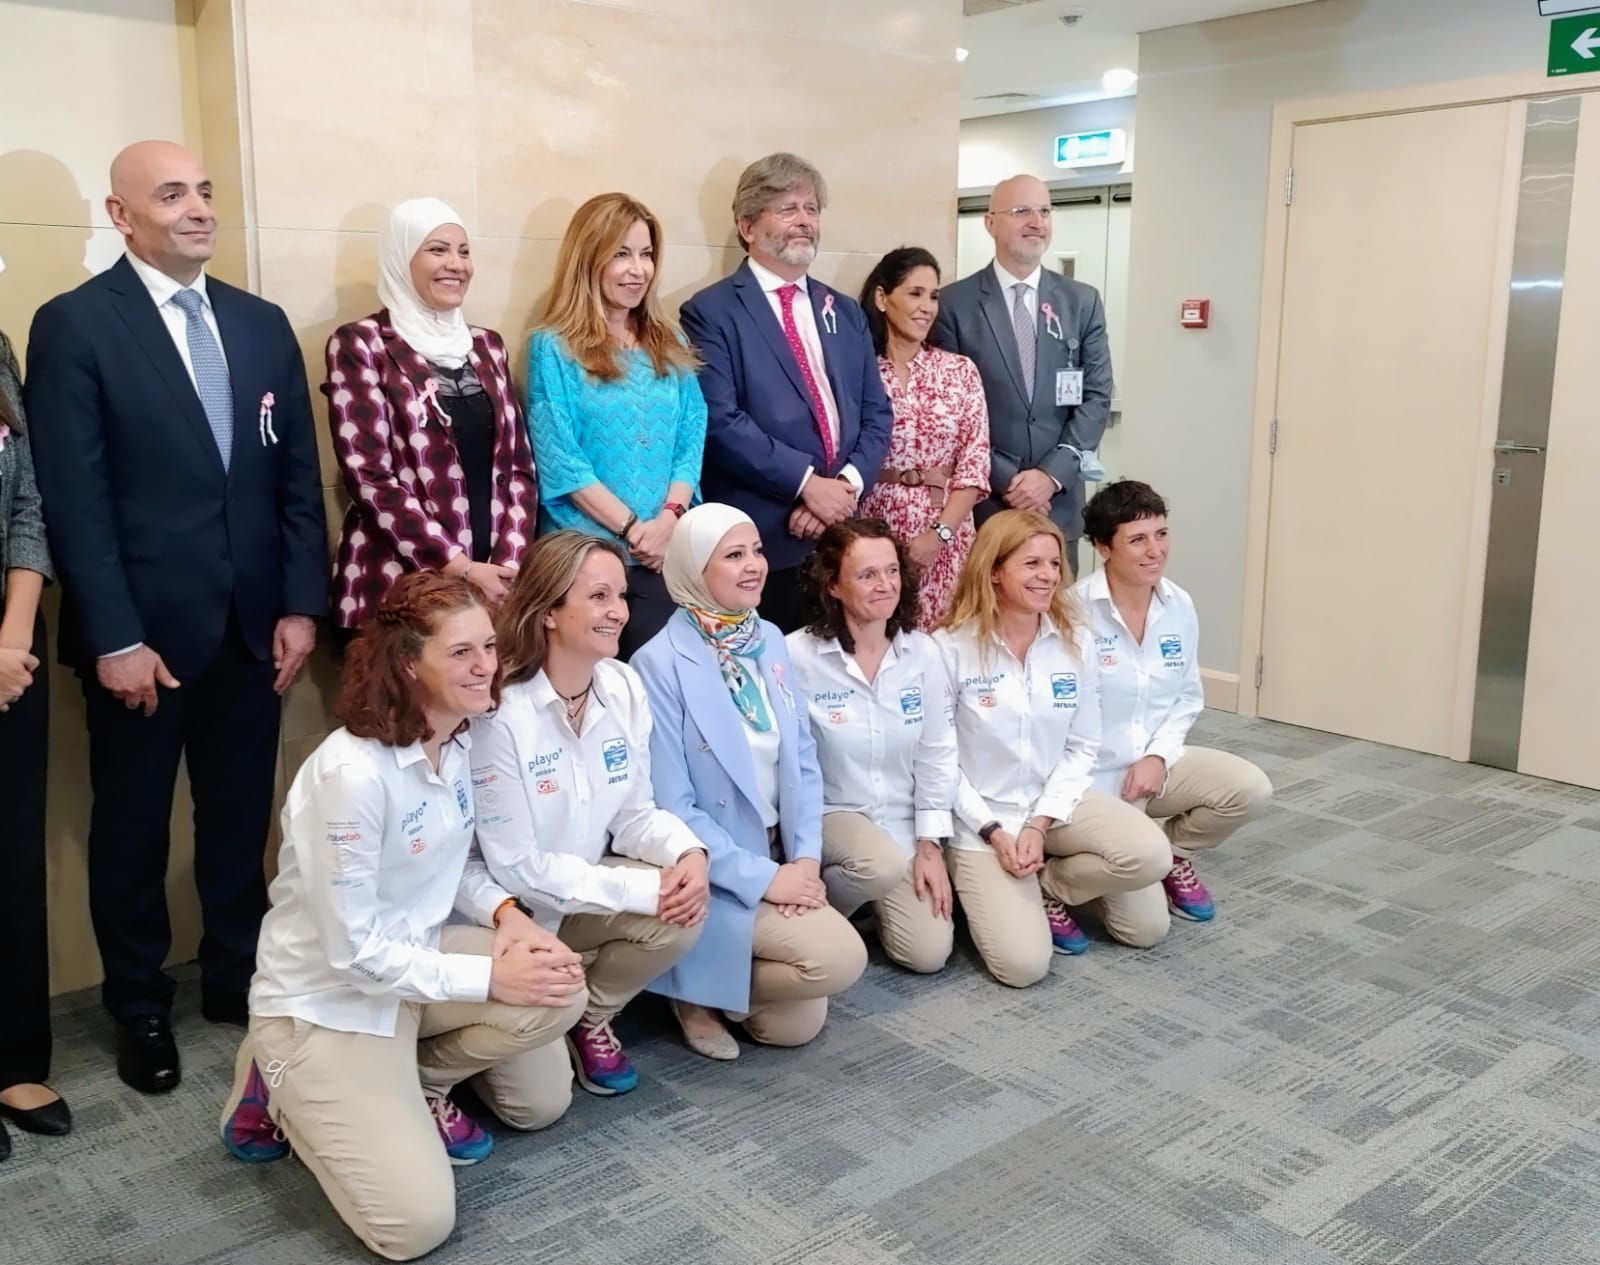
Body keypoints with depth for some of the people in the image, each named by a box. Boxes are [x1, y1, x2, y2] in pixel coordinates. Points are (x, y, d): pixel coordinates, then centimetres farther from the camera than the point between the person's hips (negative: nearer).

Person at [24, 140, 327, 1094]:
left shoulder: (263, 324, 9)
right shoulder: (74, 325, -5)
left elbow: (300, 477, 8)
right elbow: (75, 497, -10)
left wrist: (301, 604, 1)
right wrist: (114, 637, -14)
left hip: (253, 622, 4)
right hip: (144, 628, -4)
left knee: (241, 818, 13)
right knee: (134, 828, 11)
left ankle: (239, 978, 31)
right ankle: (141, 1009, 28)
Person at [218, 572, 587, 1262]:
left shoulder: (461, 739, -5)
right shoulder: (351, 772, -30)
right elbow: (351, 950, -25)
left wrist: (506, 914, -11)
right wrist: (489, 976, -23)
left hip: (419, 955, 8)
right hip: (327, 999, -7)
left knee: (558, 986, -13)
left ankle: (416, 1084, 10)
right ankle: (284, 1092, 11)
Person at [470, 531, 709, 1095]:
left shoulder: (625, 687, -6)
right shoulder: (500, 715, -25)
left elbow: (634, 812, 1)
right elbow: (517, 869, -23)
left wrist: (687, 851, -21)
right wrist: (644, 889, -26)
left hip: (588, 886, 6)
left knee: (682, 912, -23)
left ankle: (592, 1017, 6)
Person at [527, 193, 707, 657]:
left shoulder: (669, 343, 13)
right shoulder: (554, 347, -2)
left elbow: (692, 437, 6)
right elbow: (560, 462, -9)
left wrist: (670, 519, -10)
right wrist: (633, 529, -14)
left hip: (670, 548, 4)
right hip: (588, 550, -4)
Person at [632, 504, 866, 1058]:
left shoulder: (771, 641, 4)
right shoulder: (660, 664, -17)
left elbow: (803, 760, 6)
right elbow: (670, 807, -18)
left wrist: (806, 858, -7)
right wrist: (762, 878, -20)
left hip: (779, 859, 7)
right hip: (711, 876, -6)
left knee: (798, 1025, 1)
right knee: (840, 956, -21)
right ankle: (697, 985, 0)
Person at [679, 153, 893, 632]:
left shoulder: (845, 312, 16)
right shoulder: (711, 312, -3)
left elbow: (876, 413, 12)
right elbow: (720, 422, -13)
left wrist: (847, 485, -7)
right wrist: (807, 483, -16)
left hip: (841, 534, 6)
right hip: (760, 541, -5)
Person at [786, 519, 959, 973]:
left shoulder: (923, 652, -5)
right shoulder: (797, 656, -17)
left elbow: (937, 754, 0)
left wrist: (930, 844, -2)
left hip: (903, 819, 4)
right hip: (829, 814, -3)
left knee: (929, 953, -6)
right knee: (885, 865, -34)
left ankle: (880, 901, 27)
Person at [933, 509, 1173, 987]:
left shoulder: (1075, 641, -2)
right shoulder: (951, 647, -14)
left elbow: (1082, 747, 1)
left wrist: (1040, 823, -11)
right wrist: (994, 832, -14)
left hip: (1059, 801, 4)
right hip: (981, 816, -4)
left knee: (1150, 854, -22)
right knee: (1023, 964, -19)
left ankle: (1047, 887, 5)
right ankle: (991, 893, 15)